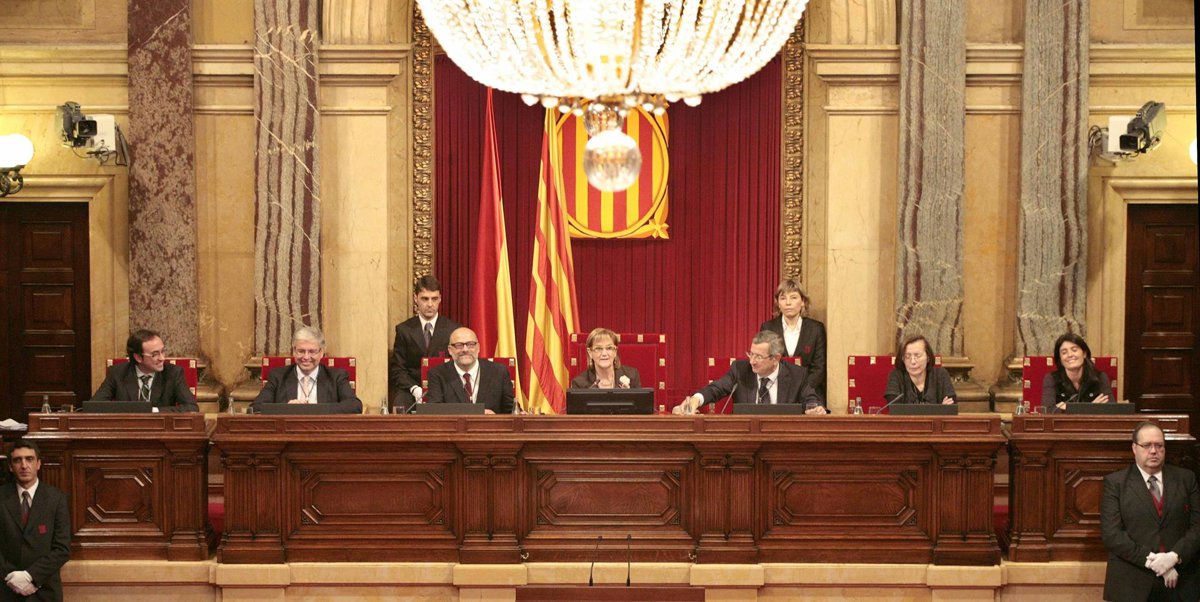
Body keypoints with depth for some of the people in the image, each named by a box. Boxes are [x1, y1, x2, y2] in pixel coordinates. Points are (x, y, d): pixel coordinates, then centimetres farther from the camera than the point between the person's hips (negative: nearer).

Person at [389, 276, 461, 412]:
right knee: (399, 407, -32)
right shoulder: (404, 330, 8)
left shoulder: (454, 329, 5)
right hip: (411, 391, 1)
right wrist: (415, 389, -13)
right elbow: (397, 369, 5)